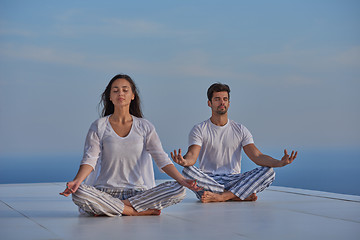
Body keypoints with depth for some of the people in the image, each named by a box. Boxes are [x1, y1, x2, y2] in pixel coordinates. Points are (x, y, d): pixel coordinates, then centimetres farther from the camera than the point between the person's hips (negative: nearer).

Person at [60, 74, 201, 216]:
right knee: (79, 193, -34)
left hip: (139, 192, 2)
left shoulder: (145, 127, 9)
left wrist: (181, 180, -13)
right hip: (106, 191, -2)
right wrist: (76, 181, -25)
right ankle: (137, 212, -24)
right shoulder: (99, 127, 5)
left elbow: (161, 158, 3)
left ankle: (114, 208, -20)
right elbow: (90, 159, -4)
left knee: (178, 190, -23)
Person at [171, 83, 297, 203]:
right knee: (187, 171, -34)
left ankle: (221, 197, -31)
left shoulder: (240, 130, 11)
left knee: (268, 171, -20)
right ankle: (244, 195, -27)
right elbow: (192, 155, -12)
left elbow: (257, 156, -1)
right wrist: (184, 161, -40)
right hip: (208, 180, -2)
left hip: (234, 180, 2)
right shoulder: (199, 130, 4)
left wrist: (280, 163, -21)